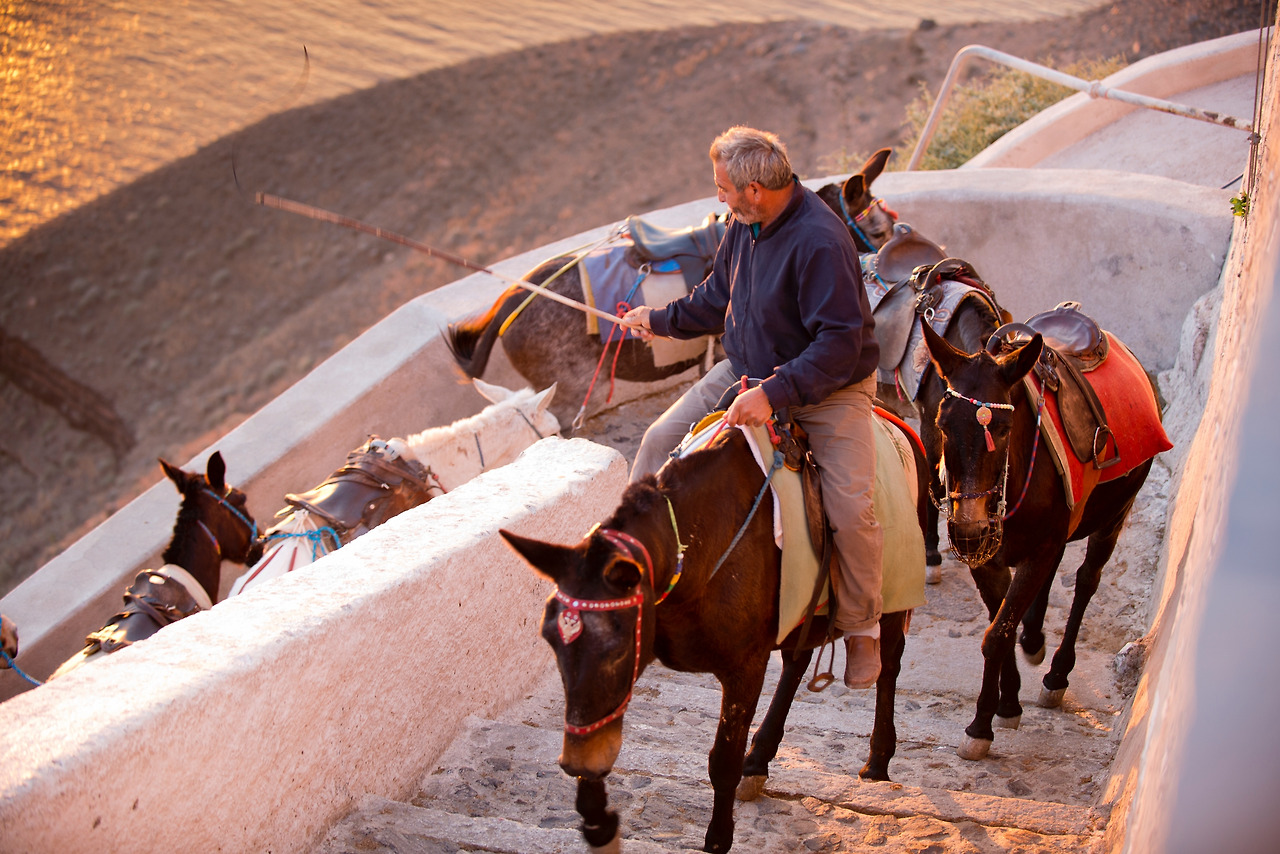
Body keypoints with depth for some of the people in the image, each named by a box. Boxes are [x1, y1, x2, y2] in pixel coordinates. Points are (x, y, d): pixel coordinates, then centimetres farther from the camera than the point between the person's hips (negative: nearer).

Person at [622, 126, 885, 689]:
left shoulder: (820, 241, -27)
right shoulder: (744, 225, -1)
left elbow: (840, 344, -30)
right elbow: (719, 299, 18)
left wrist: (774, 393, -38)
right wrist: (660, 320, 26)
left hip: (829, 389, -7)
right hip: (746, 371, 7)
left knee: (851, 509, -21)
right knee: (660, 440, -2)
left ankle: (861, 627, 3)